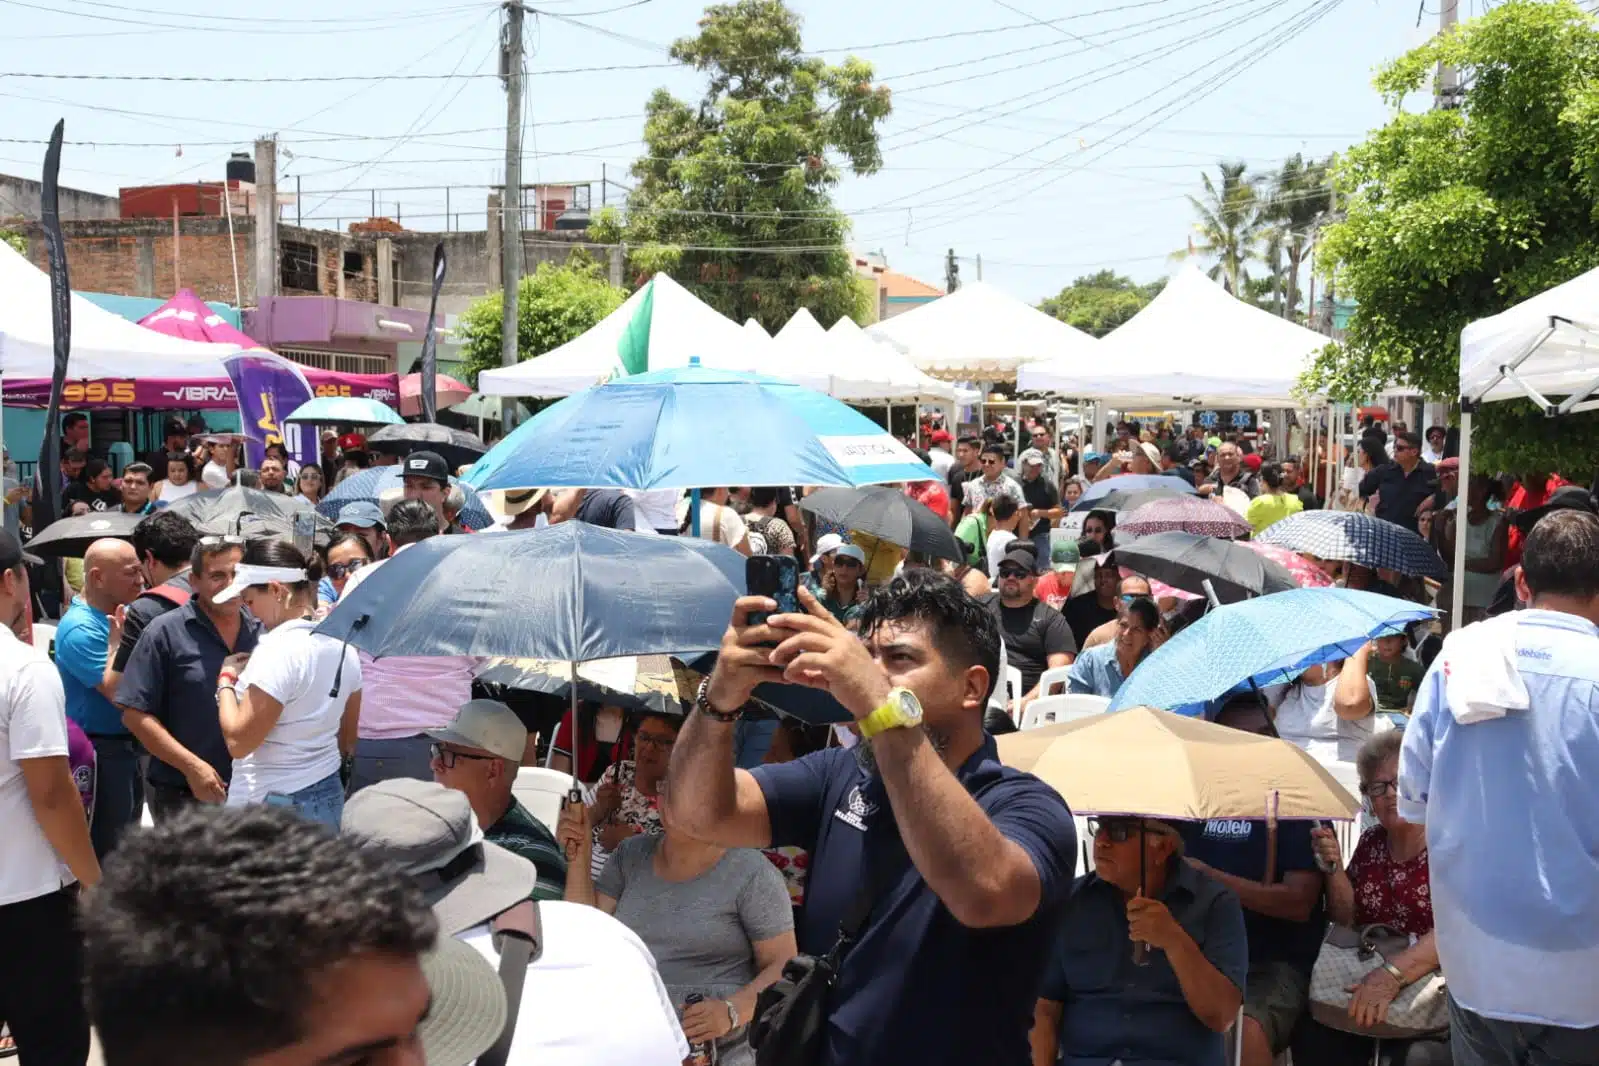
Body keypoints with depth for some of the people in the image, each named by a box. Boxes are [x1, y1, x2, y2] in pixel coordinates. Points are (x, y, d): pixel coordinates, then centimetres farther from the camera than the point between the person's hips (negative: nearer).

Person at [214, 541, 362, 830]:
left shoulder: (279, 650, -19)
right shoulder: (343, 645, 5)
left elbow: (238, 742, -19)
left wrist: (226, 679, -7)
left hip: (272, 806, -8)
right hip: (329, 797, 8)